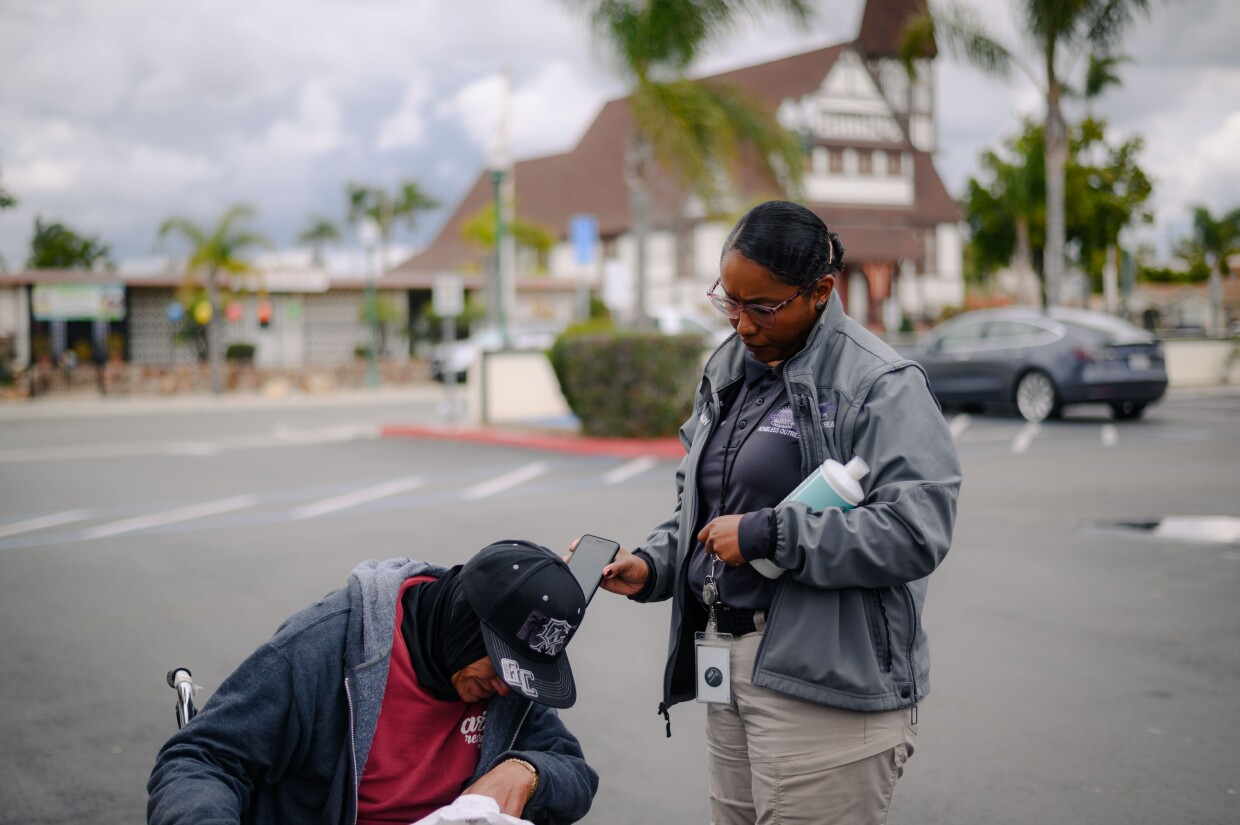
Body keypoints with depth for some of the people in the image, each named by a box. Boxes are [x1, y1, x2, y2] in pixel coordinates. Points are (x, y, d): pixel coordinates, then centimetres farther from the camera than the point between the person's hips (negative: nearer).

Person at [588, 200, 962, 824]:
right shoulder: (728, 372, 14)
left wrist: (766, 535, -20)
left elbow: (916, 531, -21)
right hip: (730, 676, 8)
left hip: (825, 685, -8)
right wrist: (653, 564, 5)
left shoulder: (881, 385, -11)